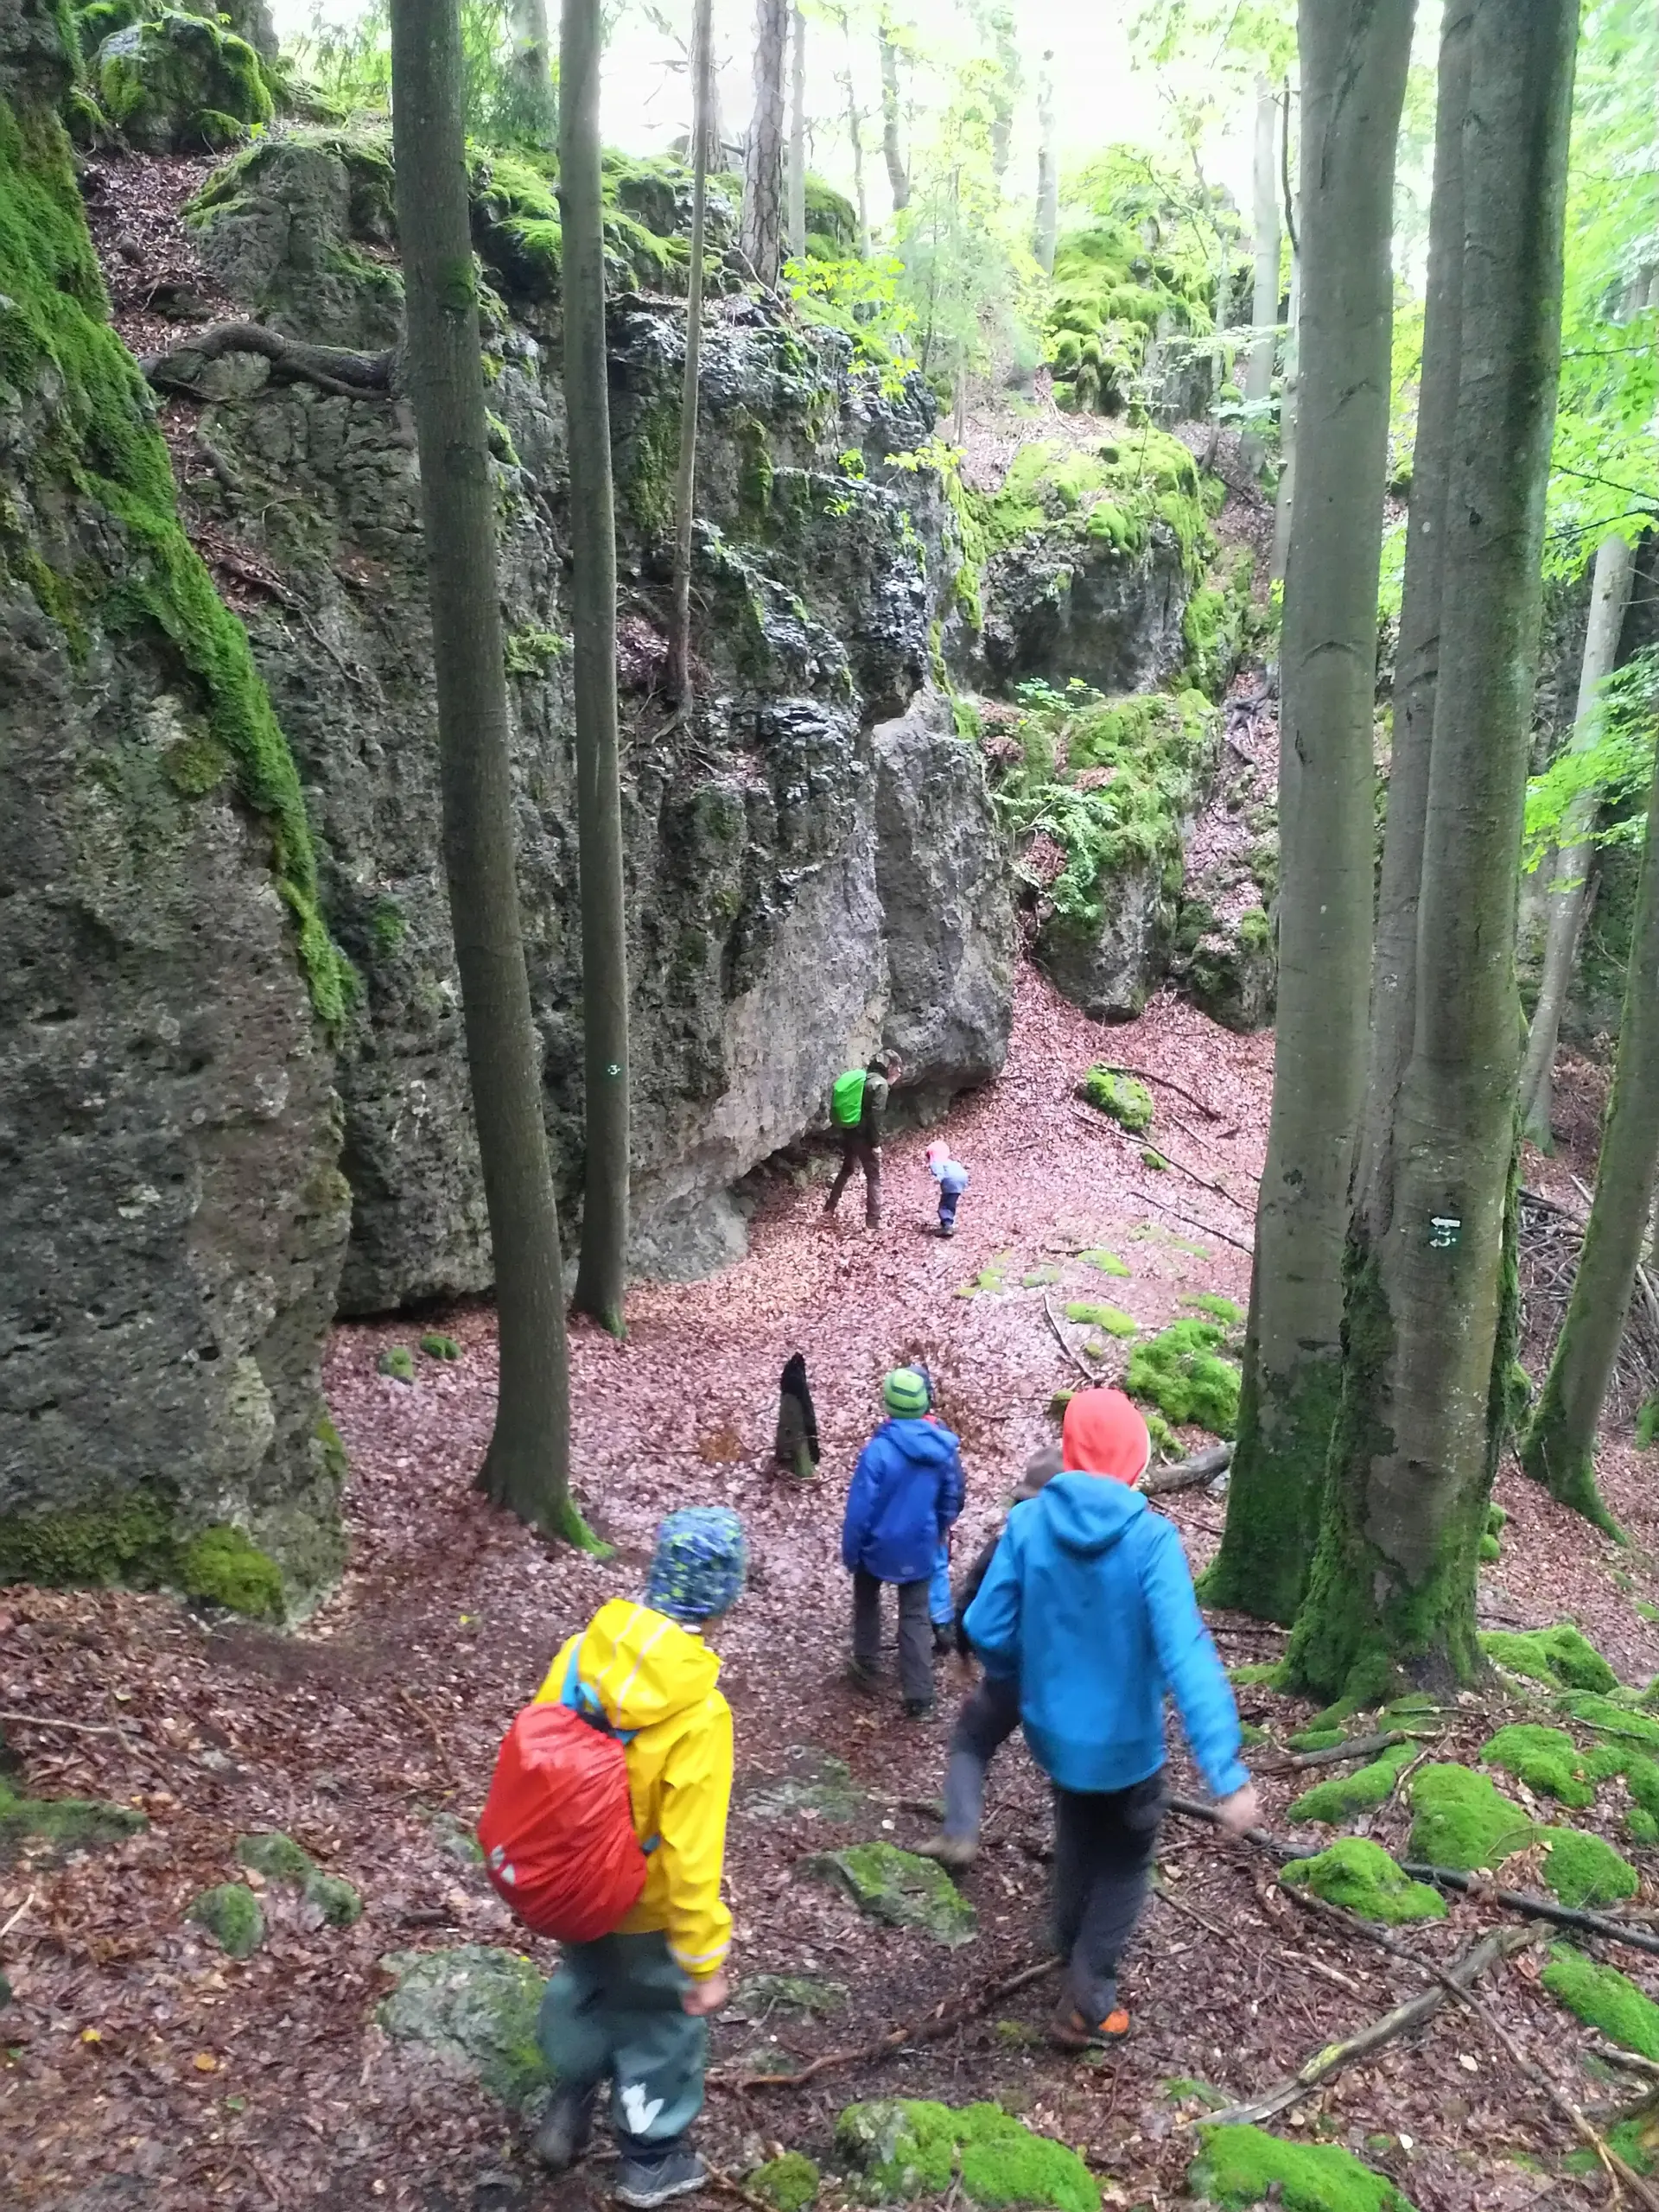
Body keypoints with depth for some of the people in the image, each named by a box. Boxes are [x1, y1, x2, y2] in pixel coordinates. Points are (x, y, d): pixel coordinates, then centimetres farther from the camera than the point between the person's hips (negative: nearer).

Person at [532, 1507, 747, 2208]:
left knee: (582, 1985, 33)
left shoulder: (579, 1654, -20)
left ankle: (567, 2111, 52)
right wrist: (705, 1961, -15)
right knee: (661, 2020, 23)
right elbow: (690, 1854, -29)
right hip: (645, 1907, -5)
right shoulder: (698, 1712, -35)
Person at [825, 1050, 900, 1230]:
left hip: (848, 1132, 8)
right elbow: (876, 1116, -19)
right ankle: (873, 1220, 2)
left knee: (846, 1169, 26)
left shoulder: (860, 1077, 11)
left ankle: (829, 1207, 33)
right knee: (874, 1177, 2)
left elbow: (845, 1108, 13)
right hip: (863, 1136, -8)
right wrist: (876, 1143, -15)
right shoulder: (880, 1084, -14)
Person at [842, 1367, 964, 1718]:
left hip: (879, 1545, -3)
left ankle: (866, 1662, 37)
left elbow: (860, 1507, -19)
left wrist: (850, 1551, -5)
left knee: (867, 1599, 25)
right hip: (920, 1548, 3)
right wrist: (938, 1535, 20)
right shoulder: (944, 1447, -10)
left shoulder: (880, 1449, -25)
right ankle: (919, 1695, 9)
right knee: (915, 1617, 11)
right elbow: (952, 1501, 4)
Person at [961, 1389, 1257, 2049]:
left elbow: (986, 1629, -9)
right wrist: (1227, 1770, -30)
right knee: (1123, 1864, 22)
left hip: (1054, 1731, 3)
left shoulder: (1028, 1522, -15)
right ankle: (1084, 2002, 19)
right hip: (1125, 1741, -3)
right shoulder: (1150, 1536, -25)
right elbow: (1186, 1656, -30)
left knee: (1077, 1842, 30)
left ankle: (1072, 1950, 50)